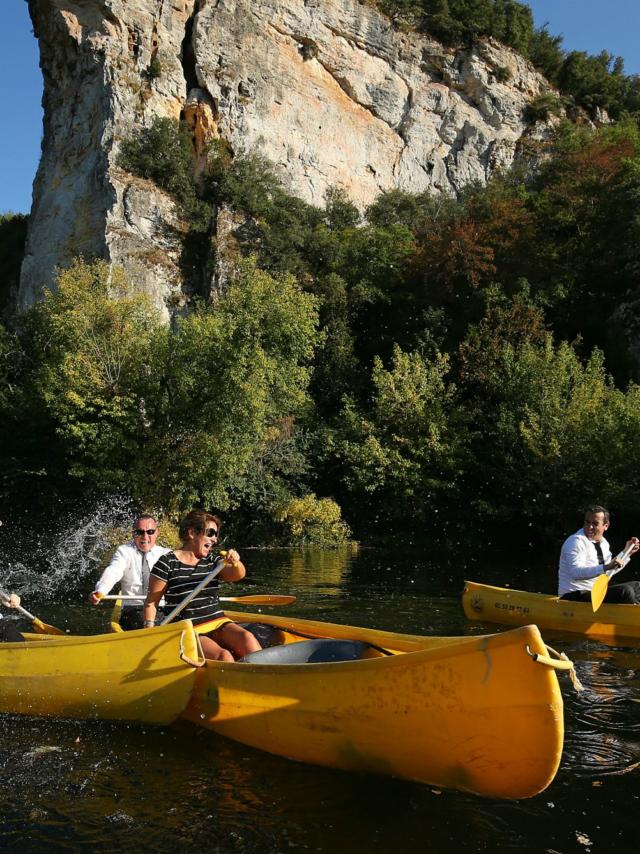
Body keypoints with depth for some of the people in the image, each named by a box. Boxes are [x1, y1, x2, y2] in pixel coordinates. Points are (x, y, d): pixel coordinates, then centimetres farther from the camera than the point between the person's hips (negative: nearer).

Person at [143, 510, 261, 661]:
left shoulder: (211, 561, 14)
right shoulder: (167, 563, -1)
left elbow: (238, 575, -1)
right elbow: (151, 602, 1)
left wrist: (235, 563, -23)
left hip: (218, 623, 5)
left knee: (247, 638, -27)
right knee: (223, 656, -31)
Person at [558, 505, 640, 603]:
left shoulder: (603, 542, 12)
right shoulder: (576, 541, -16)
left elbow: (608, 573, 23)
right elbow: (576, 573, -31)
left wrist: (627, 553, 18)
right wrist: (606, 567, -39)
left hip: (596, 592, 10)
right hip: (575, 595, -10)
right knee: (624, 590, -22)